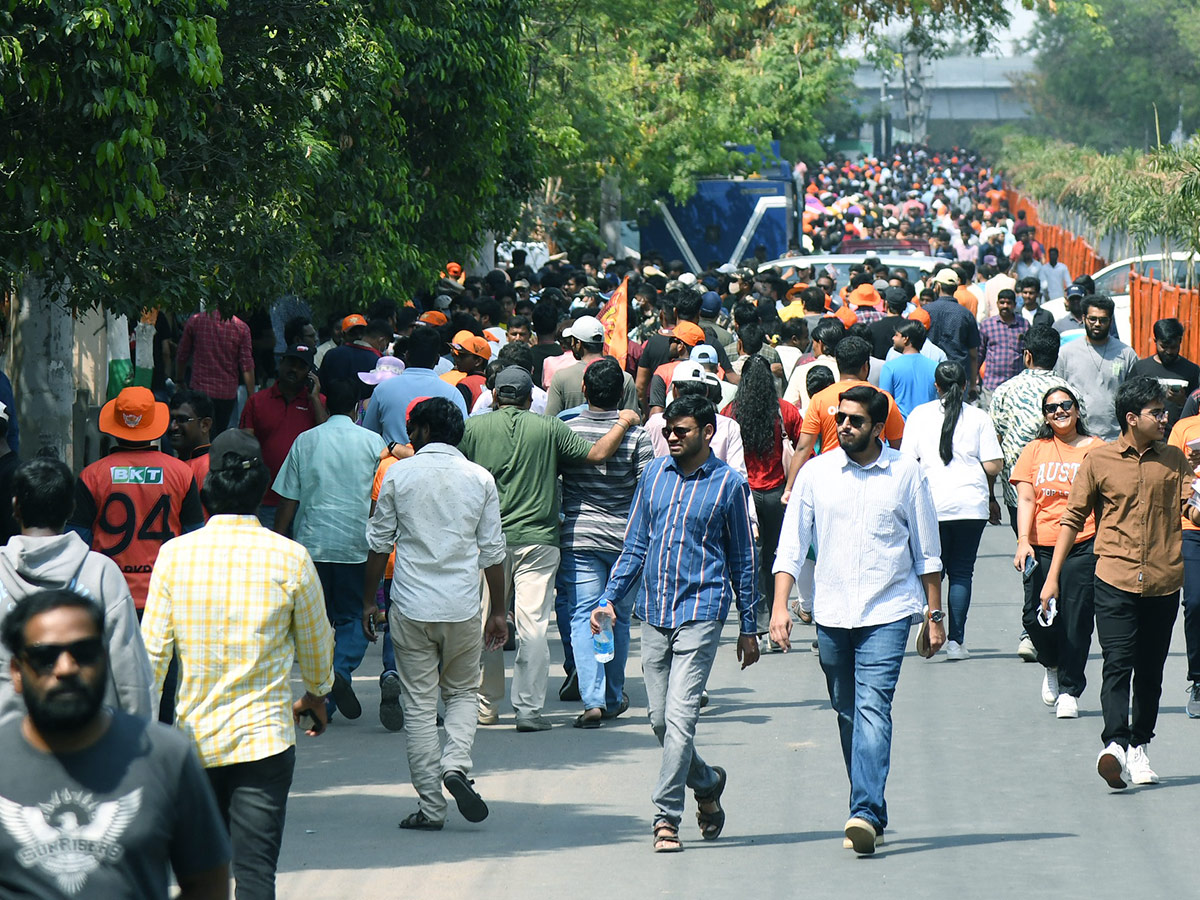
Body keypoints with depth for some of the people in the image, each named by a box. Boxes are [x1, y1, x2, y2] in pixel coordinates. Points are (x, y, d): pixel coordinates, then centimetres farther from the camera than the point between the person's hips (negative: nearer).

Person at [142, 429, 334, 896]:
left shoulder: (175, 554, -4)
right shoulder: (289, 558, -7)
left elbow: (152, 651, -2)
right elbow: (316, 645, 7)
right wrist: (315, 695, 28)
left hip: (193, 739, 2)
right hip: (264, 736, -2)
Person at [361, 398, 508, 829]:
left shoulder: (399, 474, -1)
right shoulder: (480, 479, 3)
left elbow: (379, 543, 2)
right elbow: (492, 551, 5)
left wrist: (369, 600, 13)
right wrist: (498, 611, 14)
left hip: (411, 607, -1)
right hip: (463, 607, 1)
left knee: (420, 704, 4)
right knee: (462, 692, 18)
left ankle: (431, 806, 3)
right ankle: (456, 764, -8)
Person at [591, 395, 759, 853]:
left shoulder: (729, 484, 0)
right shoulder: (655, 474, 10)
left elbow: (743, 561, 7)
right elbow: (635, 545, 17)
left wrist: (748, 628, 8)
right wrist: (609, 597, 6)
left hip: (700, 613, -5)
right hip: (654, 612, 5)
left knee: (680, 715, -12)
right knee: (660, 719, 7)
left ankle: (667, 817, -9)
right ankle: (707, 783, 31)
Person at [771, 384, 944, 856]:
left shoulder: (906, 473, 1)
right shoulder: (816, 473, 5)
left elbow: (926, 551, 9)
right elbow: (791, 546, 5)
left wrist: (935, 614, 9)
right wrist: (780, 606, -5)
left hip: (887, 612, -3)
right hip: (830, 614, 3)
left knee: (873, 708, -16)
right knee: (848, 715, 9)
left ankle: (866, 813, -25)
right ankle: (871, 814, 21)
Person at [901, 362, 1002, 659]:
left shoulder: (920, 415, 3)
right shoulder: (978, 417, 1)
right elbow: (993, 466, -3)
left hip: (931, 501, 0)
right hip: (971, 503, 0)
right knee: (961, 571, 7)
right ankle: (955, 641, 0)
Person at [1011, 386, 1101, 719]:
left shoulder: (1095, 449, 7)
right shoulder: (1036, 450, 10)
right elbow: (1025, 499, 5)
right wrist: (1023, 541, -7)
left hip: (1083, 545, -1)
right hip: (1042, 546, 1)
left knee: (1076, 619, -5)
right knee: (1035, 616, -6)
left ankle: (1069, 691, 7)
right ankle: (1052, 666, 25)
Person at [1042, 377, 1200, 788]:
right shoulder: (1098, 461, 3)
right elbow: (1073, 518, 6)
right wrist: (1053, 576, 3)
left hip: (1163, 582, 3)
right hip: (1116, 580, -3)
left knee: (1150, 670, 8)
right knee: (1117, 664, -14)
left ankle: (1139, 747, 19)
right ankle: (1115, 745, -26)